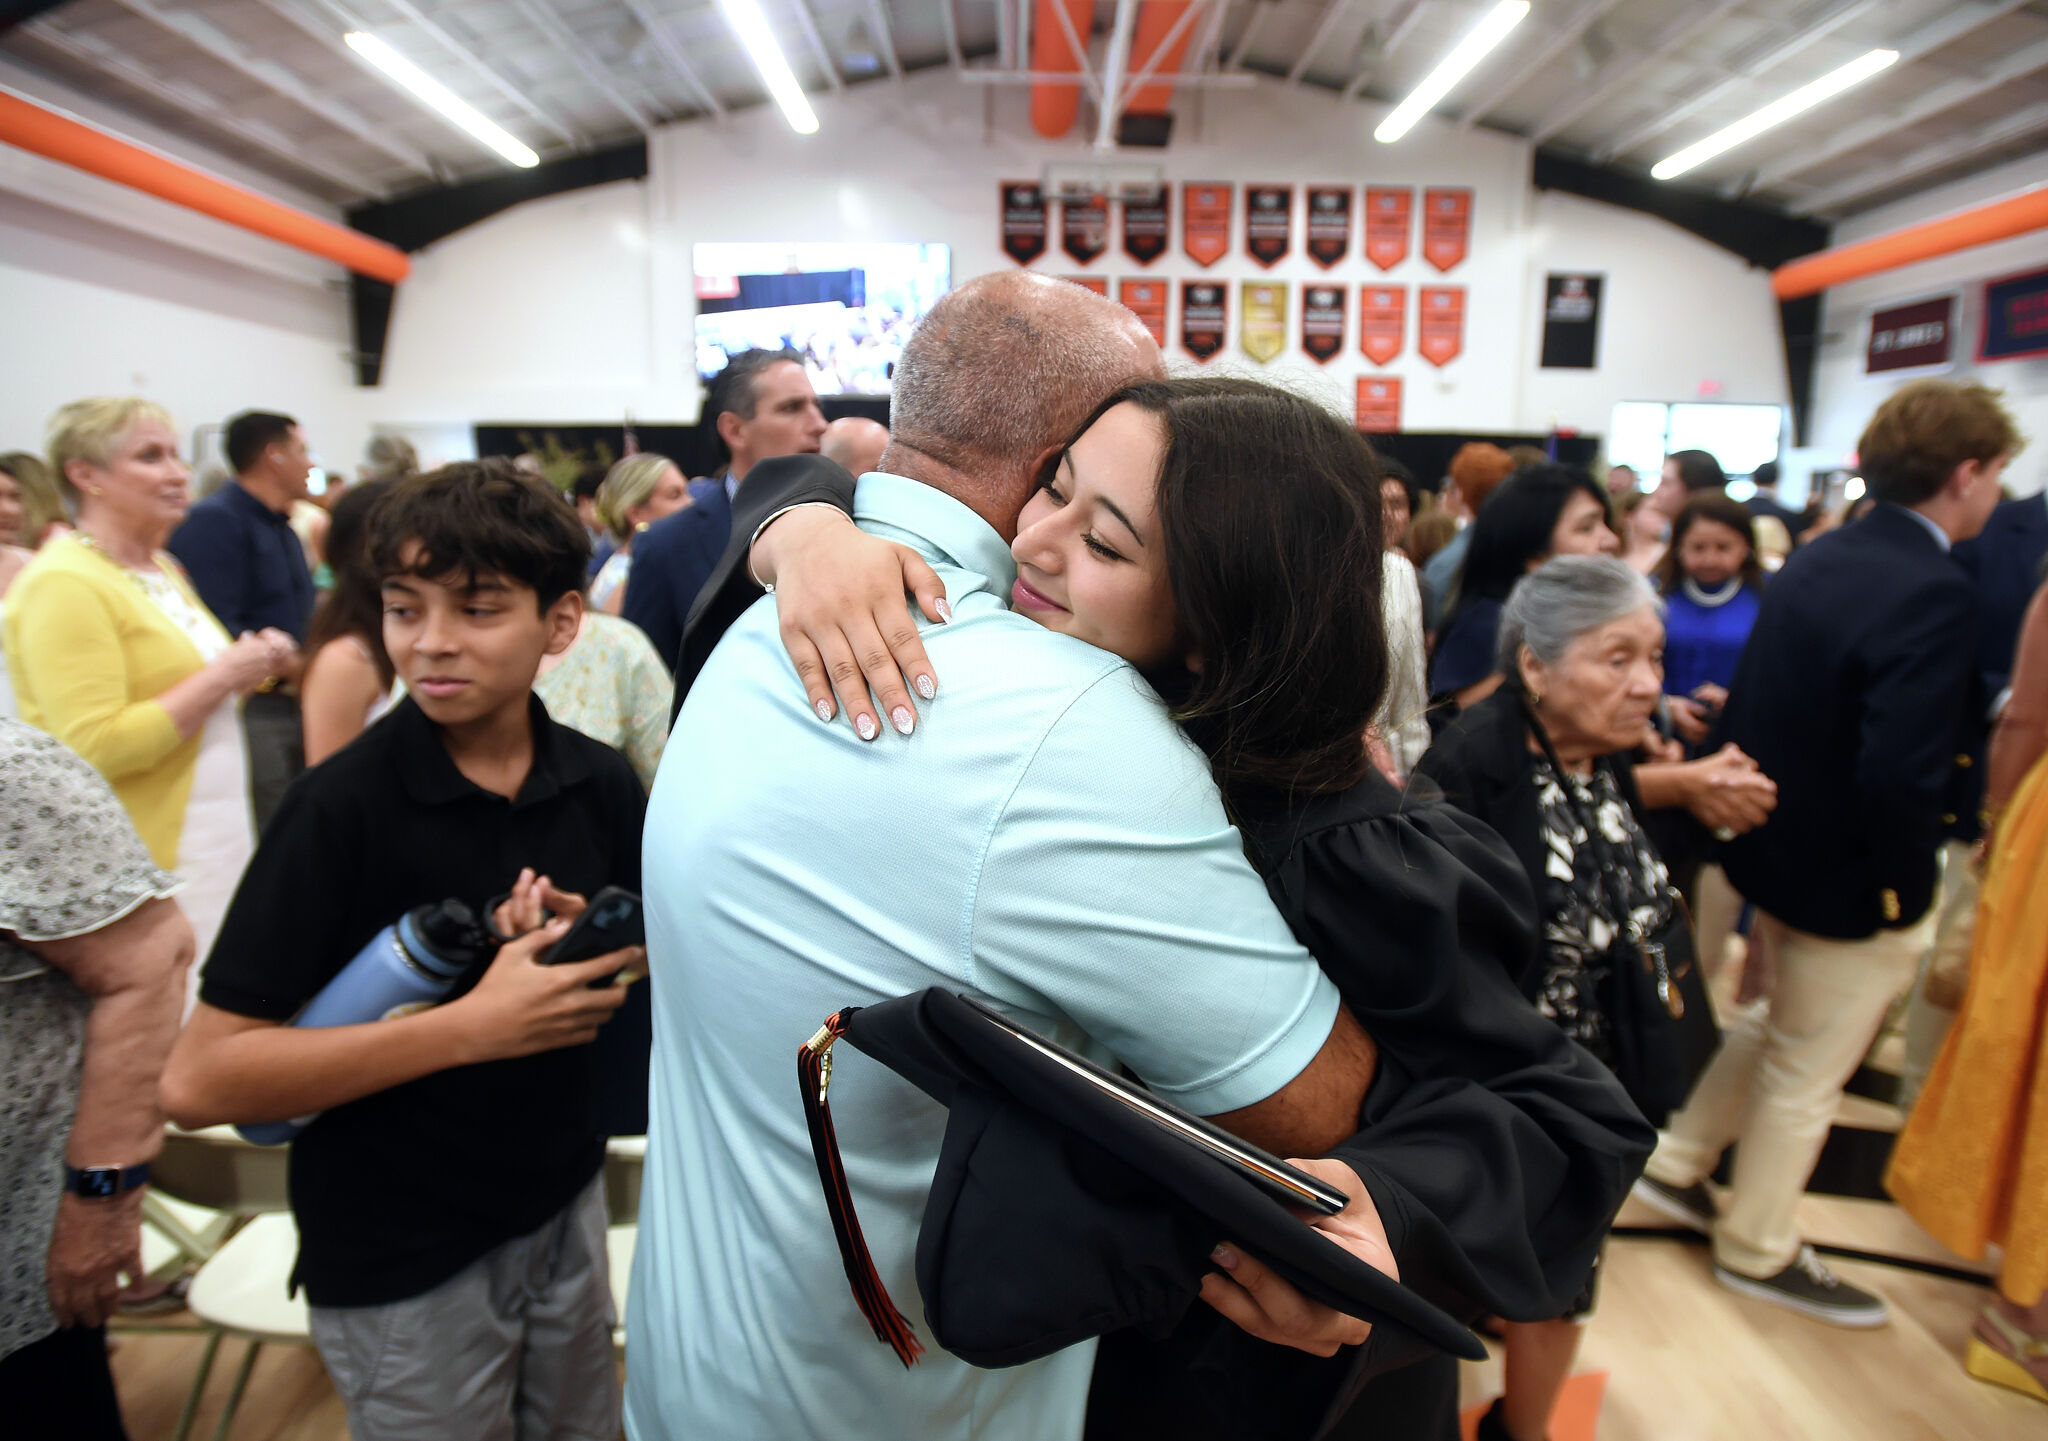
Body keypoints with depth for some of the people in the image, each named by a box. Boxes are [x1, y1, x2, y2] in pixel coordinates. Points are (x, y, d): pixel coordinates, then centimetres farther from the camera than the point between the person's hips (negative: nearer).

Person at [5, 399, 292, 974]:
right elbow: (96, 749, -21)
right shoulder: (63, 585, -14)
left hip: (217, 838, 8)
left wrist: (256, 665, 6)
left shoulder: (163, 568, 13)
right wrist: (223, 677, -18)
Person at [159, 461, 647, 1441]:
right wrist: (471, 1026, -28)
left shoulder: (599, 783, -8)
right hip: (402, 1260, -4)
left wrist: (591, 941, -17)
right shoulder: (342, 806, -20)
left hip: (565, 1204, 5)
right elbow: (198, 1082, -21)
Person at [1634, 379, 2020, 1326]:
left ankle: (1678, 1163, 41)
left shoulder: (1814, 561, 0)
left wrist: (1748, 809, 12)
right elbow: (1902, 777, -30)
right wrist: (1906, 891, -15)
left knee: (1775, 1024, 30)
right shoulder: (1935, 595, -25)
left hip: (1773, 847, 8)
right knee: (1805, 1073, 13)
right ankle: (1758, 1252, 34)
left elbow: (1744, 711, 5)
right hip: (1849, 884, -7)